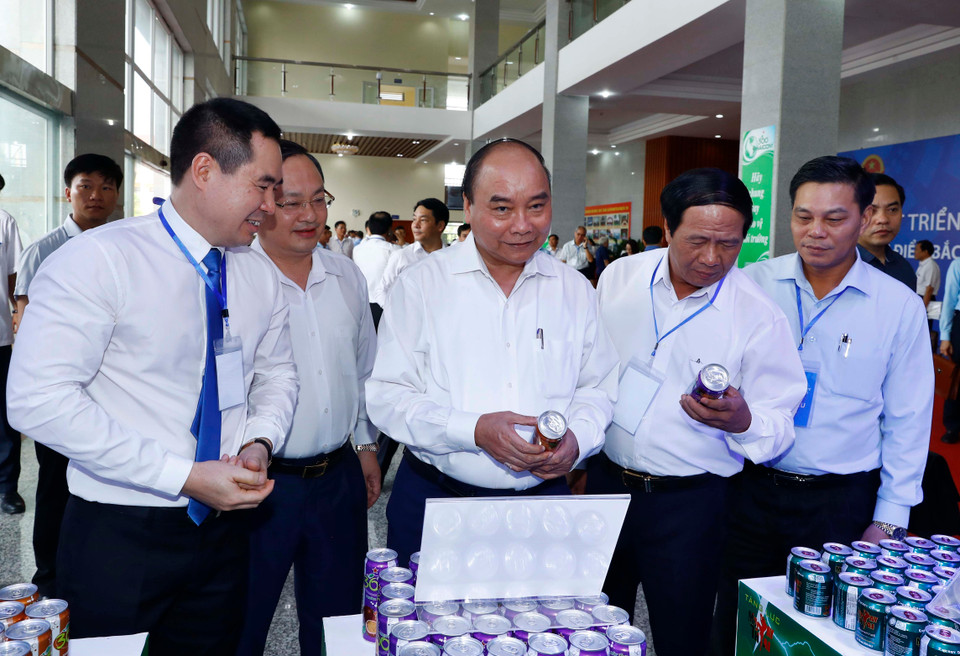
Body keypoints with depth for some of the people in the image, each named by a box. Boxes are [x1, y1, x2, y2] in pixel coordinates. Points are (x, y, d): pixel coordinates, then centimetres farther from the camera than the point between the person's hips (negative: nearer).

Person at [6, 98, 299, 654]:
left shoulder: (260, 275, 4)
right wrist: (185, 476, -23)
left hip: (220, 526, 6)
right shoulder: (98, 260, -15)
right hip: (117, 534, -5)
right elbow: (39, 399, -22)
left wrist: (258, 442, -8)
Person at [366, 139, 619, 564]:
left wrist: (577, 438, -11)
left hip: (544, 497, 3)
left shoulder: (575, 291, 6)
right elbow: (387, 396, -8)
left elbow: (597, 387, 10)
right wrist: (473, 430, -20)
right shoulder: (421, 285, -5)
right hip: (434, 498, -2)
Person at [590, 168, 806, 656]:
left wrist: (742, 420, -31)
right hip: (606, 479, 4)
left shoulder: (759, 316, -12)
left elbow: (779, 424, -10)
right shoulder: (619, 277, -2)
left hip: (687, 504, -3)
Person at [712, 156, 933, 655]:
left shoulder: (900, 307, -3)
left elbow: (907, 423, 2)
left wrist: (889, 520, 1)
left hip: (841, 502, 0)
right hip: (750, 489, 1)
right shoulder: (751, 285, -3)